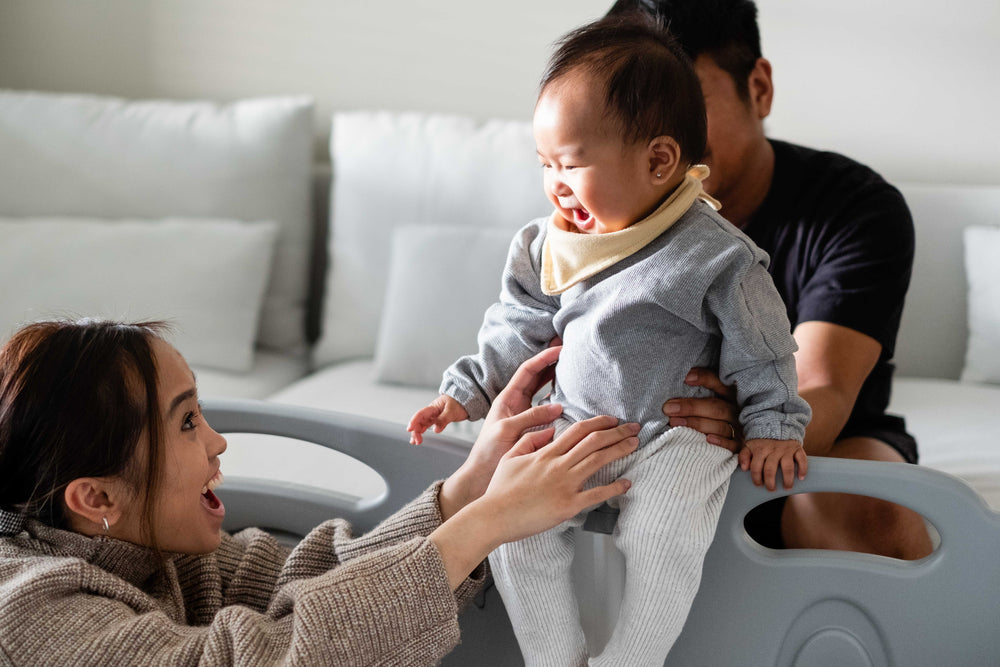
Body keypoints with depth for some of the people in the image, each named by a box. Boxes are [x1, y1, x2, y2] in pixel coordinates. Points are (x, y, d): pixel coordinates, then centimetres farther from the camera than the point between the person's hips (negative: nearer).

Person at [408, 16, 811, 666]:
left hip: (678, 435, -5)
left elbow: (760, 352, -3)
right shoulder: (549, 246, 5)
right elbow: (519, 329, 15)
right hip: (575, 429, 5)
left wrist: (773, 427, -4)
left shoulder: (714, 254, -12)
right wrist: (466, 392, 12)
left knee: (658, 539, -28)